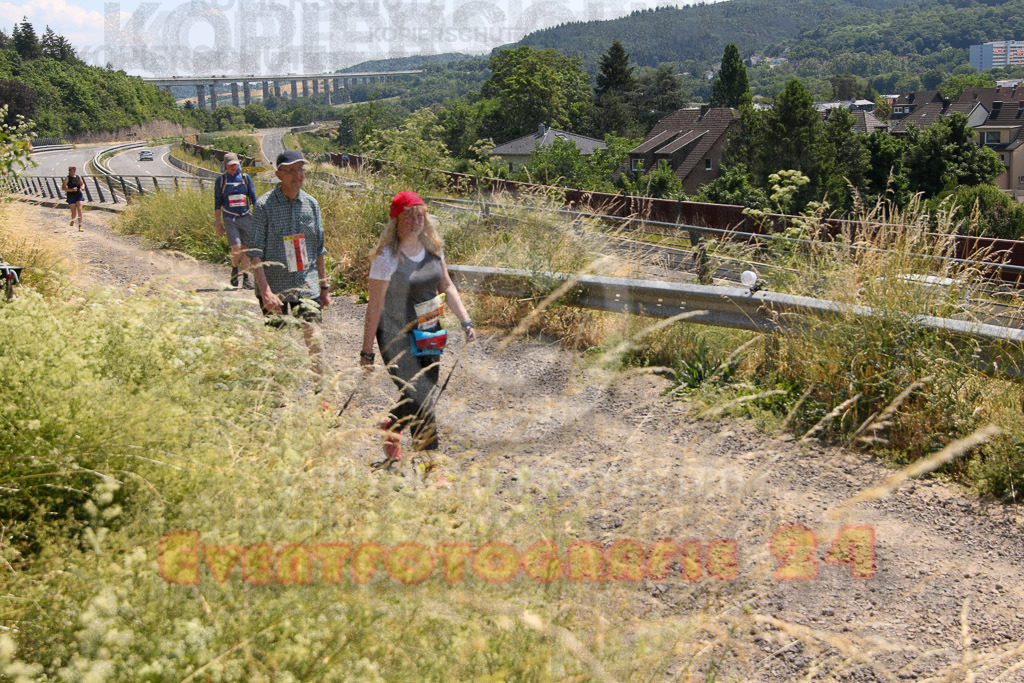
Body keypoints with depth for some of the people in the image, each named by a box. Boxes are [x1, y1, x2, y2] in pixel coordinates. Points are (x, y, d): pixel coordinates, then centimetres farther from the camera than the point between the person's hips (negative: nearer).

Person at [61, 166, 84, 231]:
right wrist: (71, 189, -21)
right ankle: (72, 222, 32)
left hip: (79, 195, 3)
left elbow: (82, 184, 22)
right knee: (74, 212, -2)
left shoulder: (78, 177, 6)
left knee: (79, 210, -12)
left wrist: (82, 187, -2)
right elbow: (63, 188, -8)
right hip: (71, 196, -2)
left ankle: (80, 226, -11)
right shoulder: (67, 178, -5)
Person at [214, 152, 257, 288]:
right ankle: (234, 269, 14)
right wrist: (218, 222, 2)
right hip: (229, 218, -2)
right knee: (236, 248, -14)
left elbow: (253, 198, 10)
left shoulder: (245, 178, 7)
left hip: (246, 217, 2)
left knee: (245, 248, 2)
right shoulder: (221, 180, 3)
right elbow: (217, 202, 5)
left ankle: (246, 278, 9)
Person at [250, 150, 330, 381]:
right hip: (274, 288, -3)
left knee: (314, 340, -9)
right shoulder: (264, 205, -5)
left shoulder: (311, 204, 8)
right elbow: (255, 252, -9)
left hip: (307, 286, 3)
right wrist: (265, 291, -18)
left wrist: (324, 287, 16)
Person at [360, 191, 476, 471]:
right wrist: (367, 350, -12)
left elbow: (446, 285, 12)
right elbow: (375, 306, -14)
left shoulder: (433, 247, 1)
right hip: (397, 337, -7)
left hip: (429, 332, 7)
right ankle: (431, 462, 1)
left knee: (424, 393, 18)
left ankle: (391, 426, 48)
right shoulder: (387, 257, -17)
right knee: (420, 400, -10)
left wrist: (466, 321, 2)